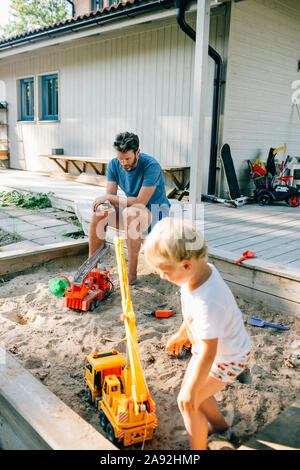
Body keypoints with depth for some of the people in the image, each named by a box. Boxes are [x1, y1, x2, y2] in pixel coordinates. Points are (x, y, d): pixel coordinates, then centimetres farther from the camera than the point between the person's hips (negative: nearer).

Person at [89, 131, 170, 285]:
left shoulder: (151, 166, -23)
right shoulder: (114, 165, -5)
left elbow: (141, 201, -28)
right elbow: (110, 197, -6)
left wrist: (108, 197, -24)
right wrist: (106, 206, -31)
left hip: (156, 211, -6)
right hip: (131, 209, 6)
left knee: (132, 213, -38)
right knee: (99, 213, -19)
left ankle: (132, 272, -28)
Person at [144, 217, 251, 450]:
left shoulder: (208, 302, -43)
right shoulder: (202, 269, -16)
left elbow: (207, 355, -31)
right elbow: (191, 313, 4)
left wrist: (191, 390, -18)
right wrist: (181, 333, 19)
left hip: (226, 359, -8)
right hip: (209, 344, 9)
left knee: (187, 401, 2)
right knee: (190, 387, 24)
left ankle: (199, 448, 29)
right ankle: (220, 427, 50)